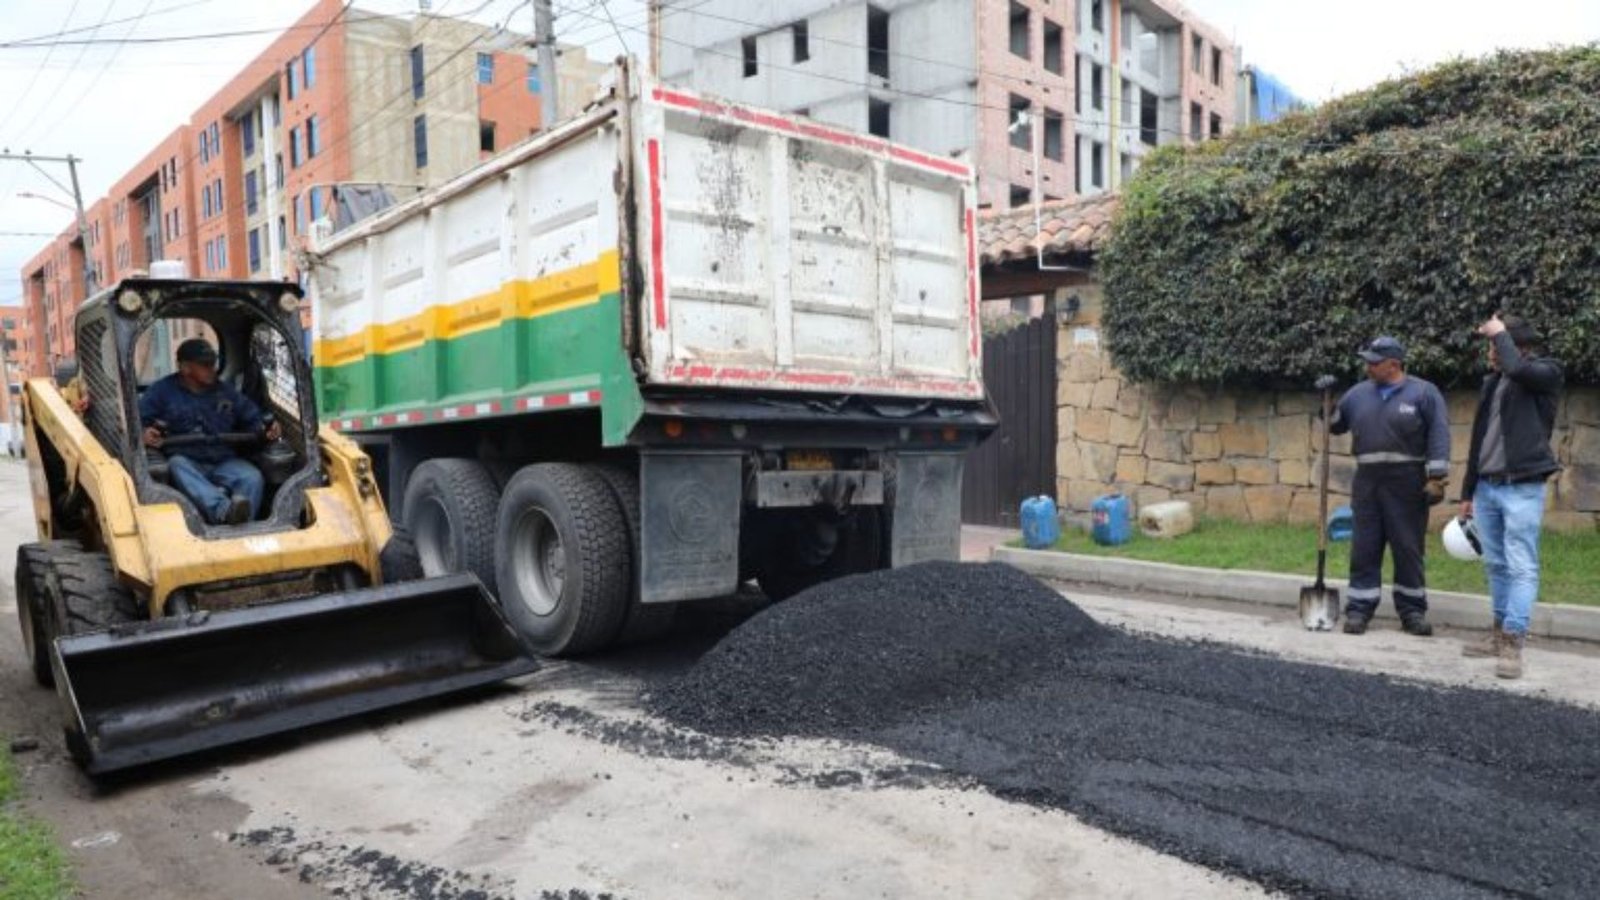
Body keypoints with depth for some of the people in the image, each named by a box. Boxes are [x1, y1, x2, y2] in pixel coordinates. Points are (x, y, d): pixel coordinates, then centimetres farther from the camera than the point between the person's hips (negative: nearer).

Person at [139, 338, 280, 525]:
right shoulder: (162, 391, 11)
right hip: (186, 462, -2)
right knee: (178, 465, -38)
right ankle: (224, 509, -63)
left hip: (223, 463, 2)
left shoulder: (226, 391, 21)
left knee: (252, 476, -29)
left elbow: (253, 418, 22)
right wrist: (143, 433, -22)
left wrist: (267, 429, -2)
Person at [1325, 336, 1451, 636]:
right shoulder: (1358, 394, 10)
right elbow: (1334, 425, 19)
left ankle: (1412, 611, 15)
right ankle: (1359, 609, 9)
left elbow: (1439, 435, -7)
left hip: (1407, 484, -3)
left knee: (1408, 549, 4)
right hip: (1367, 482, 3)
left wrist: (1436, 476, -13)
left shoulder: (1424, 393, -2)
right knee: (1364, 549, 4)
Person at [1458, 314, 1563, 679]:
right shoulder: (1492, 382, 14)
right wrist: (1468, 491, 18)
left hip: (1521, 488, -7)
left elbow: (1516, 369, -29)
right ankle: (1500, 634, 19)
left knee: (1521, 567, -6)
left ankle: (1512, 644, -8)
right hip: (1487, 487, 7)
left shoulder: (1546, 372, -4)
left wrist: (1499, 333, -10)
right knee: (1495, 565, 11)